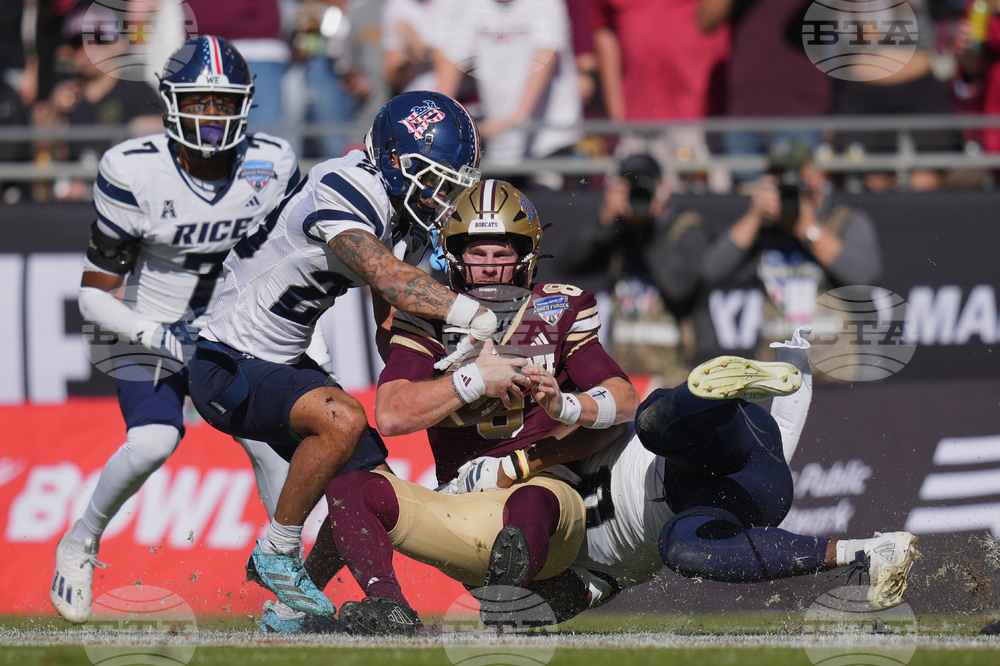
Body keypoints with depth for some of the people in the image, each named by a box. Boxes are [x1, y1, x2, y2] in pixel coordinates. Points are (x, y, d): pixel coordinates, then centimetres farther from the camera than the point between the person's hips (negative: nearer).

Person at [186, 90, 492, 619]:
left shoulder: (406, 217, 3)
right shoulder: (343, 192, -26)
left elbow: (391, 321, 6)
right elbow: (388, 279, -41)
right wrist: (480, 319, -45)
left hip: (286, 368, 10)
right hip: (227, 370, -10)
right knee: (343, 419, -32)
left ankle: (289, 607, 19)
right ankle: (276, 555, -12)